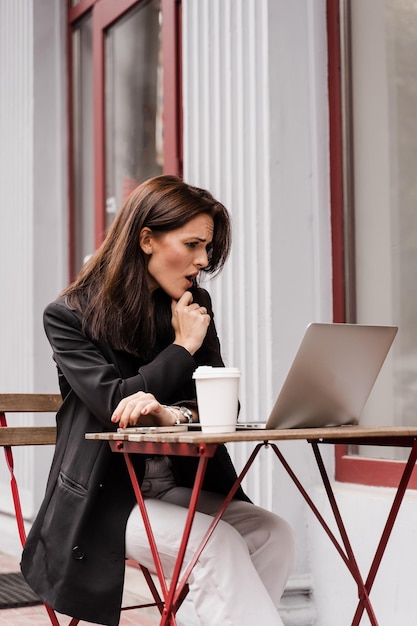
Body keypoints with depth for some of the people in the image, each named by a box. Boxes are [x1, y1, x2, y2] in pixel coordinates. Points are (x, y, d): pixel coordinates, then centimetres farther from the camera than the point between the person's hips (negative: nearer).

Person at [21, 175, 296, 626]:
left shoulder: (194, 308, 9)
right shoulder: (70, 315, -5)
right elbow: (114, 403, -16)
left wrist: (172, 414, -19)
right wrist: (184, 347, -9)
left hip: (177, 485, 5)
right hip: (103, 499, -5)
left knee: (272, 534, -23)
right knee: (217, 543, -30)